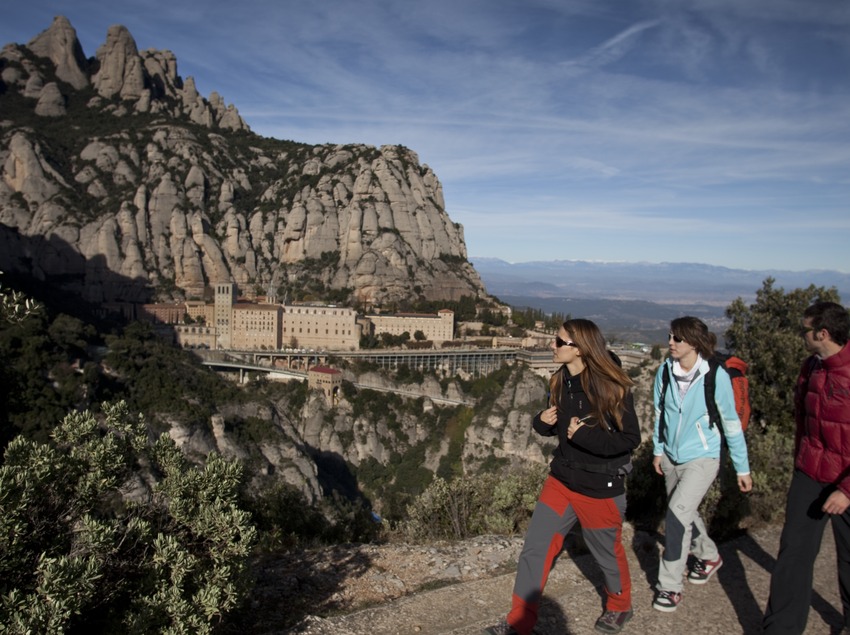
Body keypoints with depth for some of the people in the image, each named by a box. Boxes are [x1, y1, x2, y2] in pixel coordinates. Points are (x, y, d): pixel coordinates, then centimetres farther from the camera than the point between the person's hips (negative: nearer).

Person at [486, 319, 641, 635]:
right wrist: (542, 421, -10)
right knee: (534, 549, 5)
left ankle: (619, 607, 46)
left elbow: (629, 439, -18)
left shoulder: (612, 387, -21)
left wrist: (584, 435, -27)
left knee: (607, 553, 17)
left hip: (600, 487, -6)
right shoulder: (562, 381, -1)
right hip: (561, 480, 6)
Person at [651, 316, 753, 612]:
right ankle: (708, 556, 49)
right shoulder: (665, 370, -7)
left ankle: (670, 586, 0)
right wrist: (658, 450, 10)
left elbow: (731, 423, -9)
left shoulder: (715, 376, -18)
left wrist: (743, 468, -3)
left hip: (701, 458, -5)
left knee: (677, 515, -16)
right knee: (685, 513, 21)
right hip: (671, 456, 5)